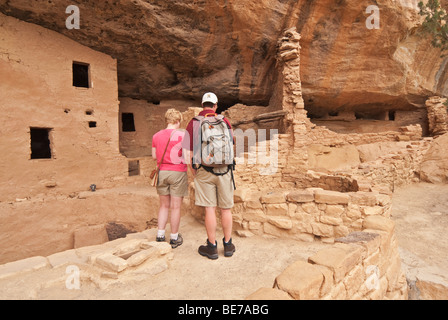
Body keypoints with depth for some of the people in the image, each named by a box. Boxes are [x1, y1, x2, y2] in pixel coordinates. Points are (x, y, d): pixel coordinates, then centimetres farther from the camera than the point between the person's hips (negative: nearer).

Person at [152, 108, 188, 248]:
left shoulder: (156, 136, 5)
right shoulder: (182, 135, -9)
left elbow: (154, 156, 11)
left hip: (162, 172, 4)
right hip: (178, 173, -4)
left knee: (164, 206, 16)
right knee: (175, 207, 6)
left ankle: (160, 235, 21)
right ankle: (174, 238, 17)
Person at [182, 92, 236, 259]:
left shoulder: (193, 123, -1)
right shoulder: (225, 121, 3)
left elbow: (188, 153, -4)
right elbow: (231, 149, 9)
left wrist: (194, 173, 8)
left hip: (204, 171, -1)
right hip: (224, 170, 1)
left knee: (209, 209, 5)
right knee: (226, 208, 10)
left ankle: (212, 247, 16)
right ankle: (228, 245, 23)